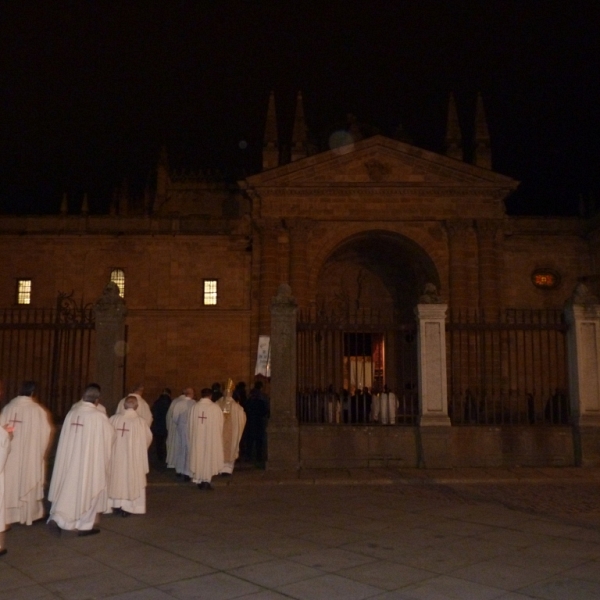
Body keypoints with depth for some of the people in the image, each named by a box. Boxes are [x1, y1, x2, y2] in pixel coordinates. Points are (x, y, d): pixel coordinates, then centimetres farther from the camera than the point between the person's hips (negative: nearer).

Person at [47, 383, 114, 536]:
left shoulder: (72, 413, -3)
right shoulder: (99, 417, -15)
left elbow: (66, 436, 7)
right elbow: (110, 435, -1)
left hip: (70, 458, 4)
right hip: (90, 460, -4)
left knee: (68, 488, 16)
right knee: (89, 489, 9)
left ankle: (56, 518, 3)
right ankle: (85, 525, 16)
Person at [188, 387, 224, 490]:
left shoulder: (194, 407, -5)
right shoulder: (215, 407, -11)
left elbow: (190, 424, 2)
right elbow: (220, 424, -4)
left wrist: (192, 435, 17)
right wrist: (218, 435, 13)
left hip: (197, 438, 3)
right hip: (211, 438, -2)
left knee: (198, 456, 13)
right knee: (209, 457, 6)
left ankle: (199, 480, 20)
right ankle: (206, 481, 6)